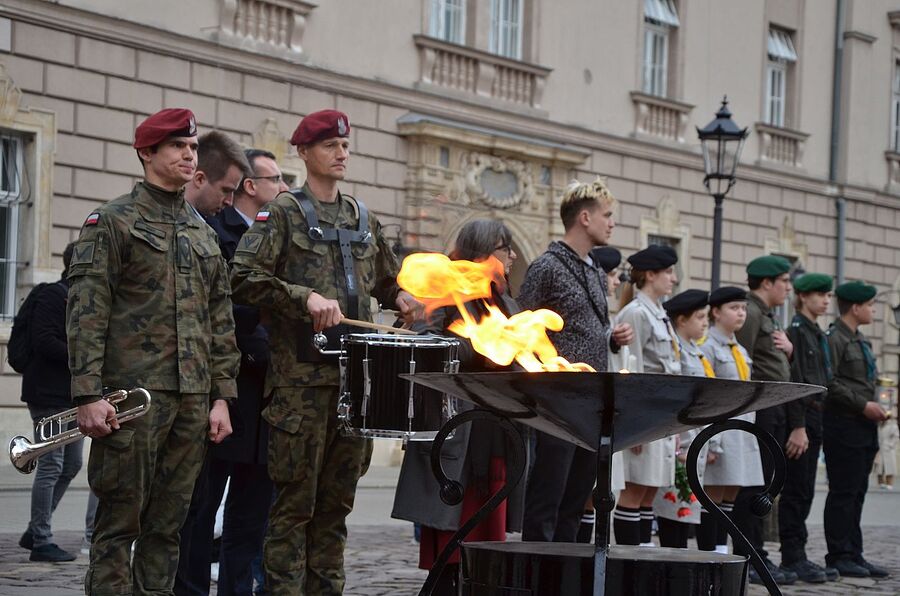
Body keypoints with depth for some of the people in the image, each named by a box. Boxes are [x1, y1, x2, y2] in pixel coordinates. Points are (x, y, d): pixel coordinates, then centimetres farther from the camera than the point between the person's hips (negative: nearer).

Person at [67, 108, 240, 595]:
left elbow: (220, 321, 18)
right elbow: (86, 312, -8)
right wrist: (88, 395, -16)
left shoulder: (203, 234, 18)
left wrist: (221, 396, 11)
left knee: (168, 525, 8)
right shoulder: (111, 221, -1)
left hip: (192, 400, 6)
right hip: (132, 392, -6)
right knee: (119, 522, -3)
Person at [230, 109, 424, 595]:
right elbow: (245, 277, -12)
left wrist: (400, 298, 8)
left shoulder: (363, 219, 17)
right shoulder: (283, 213, -1)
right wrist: (305, 298, -20)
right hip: (302, 378, -6)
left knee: (337, 499, 11)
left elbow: (383, 281, 29)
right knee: (296, 499, -4)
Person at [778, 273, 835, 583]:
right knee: (796, 491, -5)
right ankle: (793, 557, -2)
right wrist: (798, 427, -21)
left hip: (814, 418, 9)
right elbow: (794, 381, -17)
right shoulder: (796, 331, -11)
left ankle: (796, 556, 14)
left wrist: (814, 426, 16)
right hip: (801, 418, -9)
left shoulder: (817, 334, 18)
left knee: (803, 492, 10)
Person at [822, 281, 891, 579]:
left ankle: (854, 554, 13)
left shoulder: (861, 341, 19)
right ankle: (839, 557, -1)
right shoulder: (834, 339, -11)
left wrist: (875, 408, 10)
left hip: (865, 426, 9)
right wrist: (863, 405, -18)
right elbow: (829, 383, -20)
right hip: (843, 424, -9)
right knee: (843, 493, -5)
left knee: (857, 493, 10)